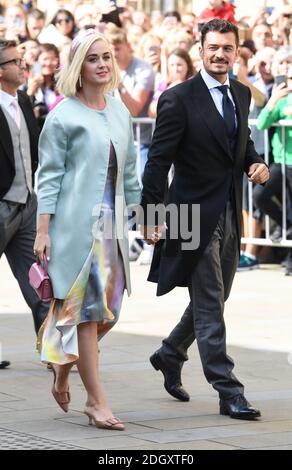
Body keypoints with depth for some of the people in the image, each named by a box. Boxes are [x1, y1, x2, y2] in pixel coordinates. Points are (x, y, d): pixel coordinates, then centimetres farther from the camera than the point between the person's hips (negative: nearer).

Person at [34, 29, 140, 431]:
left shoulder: (120, 112, 13)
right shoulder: (63, 116, -5)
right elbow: (49, 175, -6)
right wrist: (43, 231, -10)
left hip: (112, 225, 6)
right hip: (76, 225, -6)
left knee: (109, 310, 6)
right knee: (86, 310, -4)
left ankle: (64, 364, 31)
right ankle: (97, 403, -1)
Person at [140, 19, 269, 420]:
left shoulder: (241, 94, 10)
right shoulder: (179, 99, -11)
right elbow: (159, 160, -12)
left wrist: (255, 162, 1)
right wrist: (151, 215, -15)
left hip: (231, 215, 7)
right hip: (196, 214, -7)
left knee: (213, 299, 17)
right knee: (209, 306, -4)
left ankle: (170, 356, 38)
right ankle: (228, 393, -2)